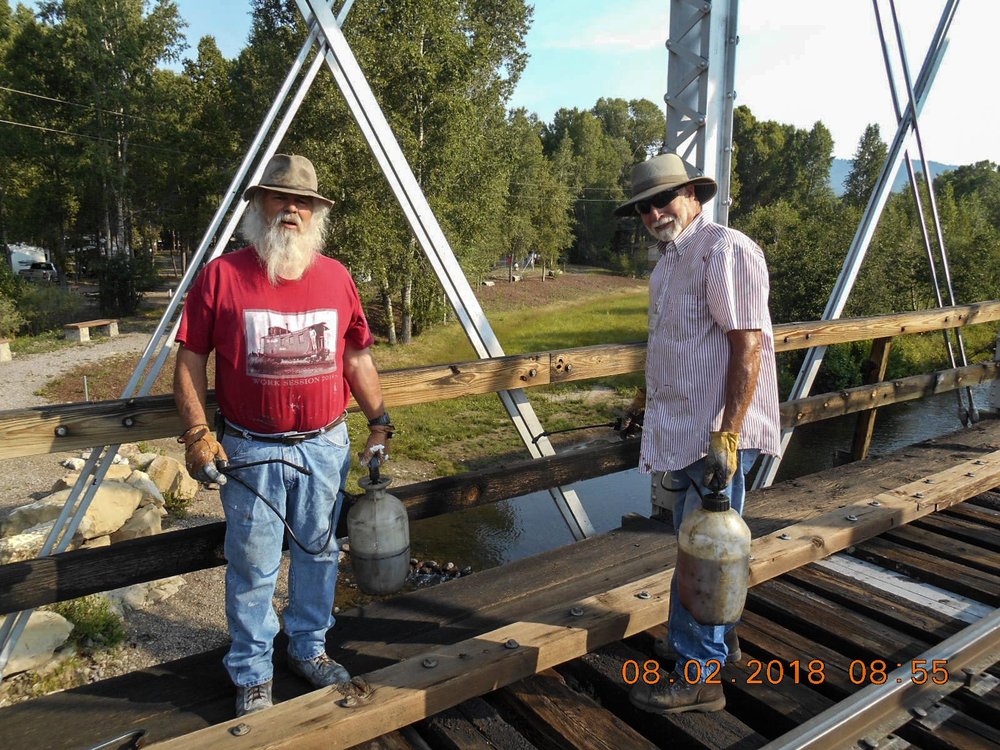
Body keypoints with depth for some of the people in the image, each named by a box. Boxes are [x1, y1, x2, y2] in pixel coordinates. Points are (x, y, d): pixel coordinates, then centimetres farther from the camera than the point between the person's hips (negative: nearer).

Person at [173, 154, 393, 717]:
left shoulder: (337, 277, 4)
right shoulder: (221, 276, -5)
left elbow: (358, 358, 10)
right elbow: (191, 360, -2)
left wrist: (379, 422, 8)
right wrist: (198, 434, -9)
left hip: (326, 445, 3)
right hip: (251, 450, -3)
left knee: (319, 553, 16)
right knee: (253, 567, 7)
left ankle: (310, 649, 37)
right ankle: (252, 675, 27)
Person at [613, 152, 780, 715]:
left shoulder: (726, 251, -15)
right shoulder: (670, 260, 14)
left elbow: (747, 347, -21)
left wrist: (726, 436, -25)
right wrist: (651, 398, 31)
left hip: (718, 433, -9)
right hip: (687, 428, 10)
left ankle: (697, 676, 12)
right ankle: (719, 639, 38)